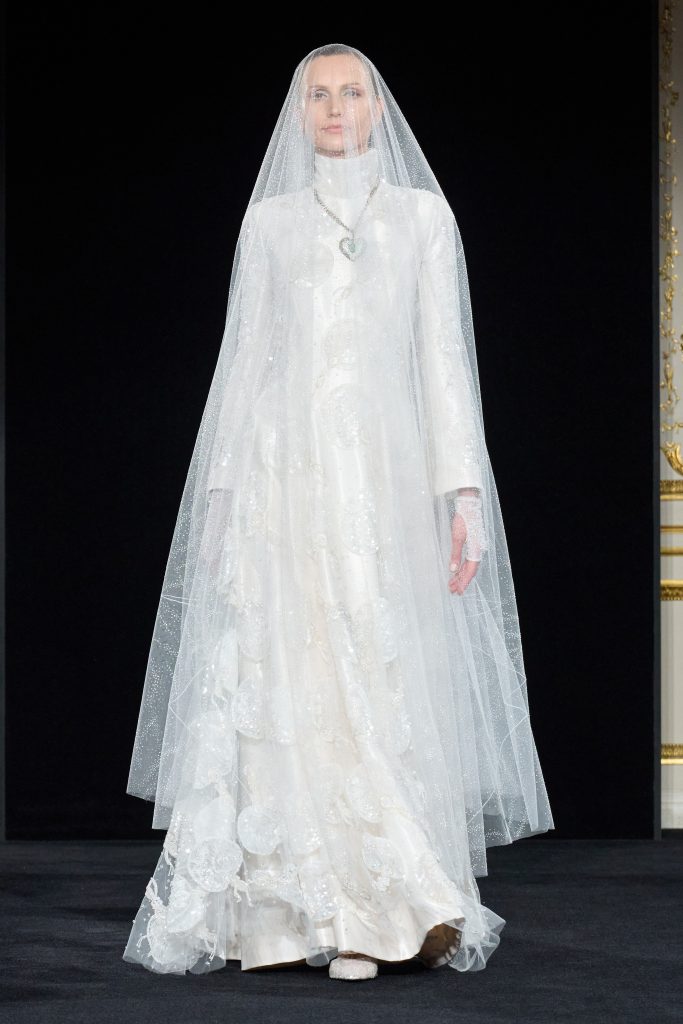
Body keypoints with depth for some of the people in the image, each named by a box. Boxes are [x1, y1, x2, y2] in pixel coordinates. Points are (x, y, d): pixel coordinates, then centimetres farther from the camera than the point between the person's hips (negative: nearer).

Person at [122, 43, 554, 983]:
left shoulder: (423, 214, 9)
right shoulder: (268, 219, 13)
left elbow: (444, 358, 4)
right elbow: (245, 358, 12)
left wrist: (463, 490, -5)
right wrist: (220, 491, 5)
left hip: (383, 473, -1)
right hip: (282, 475, 1)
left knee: (379, 688, -5)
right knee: (279, 685, -4)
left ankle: (363, 914, 0)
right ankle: (280, 908, 3)